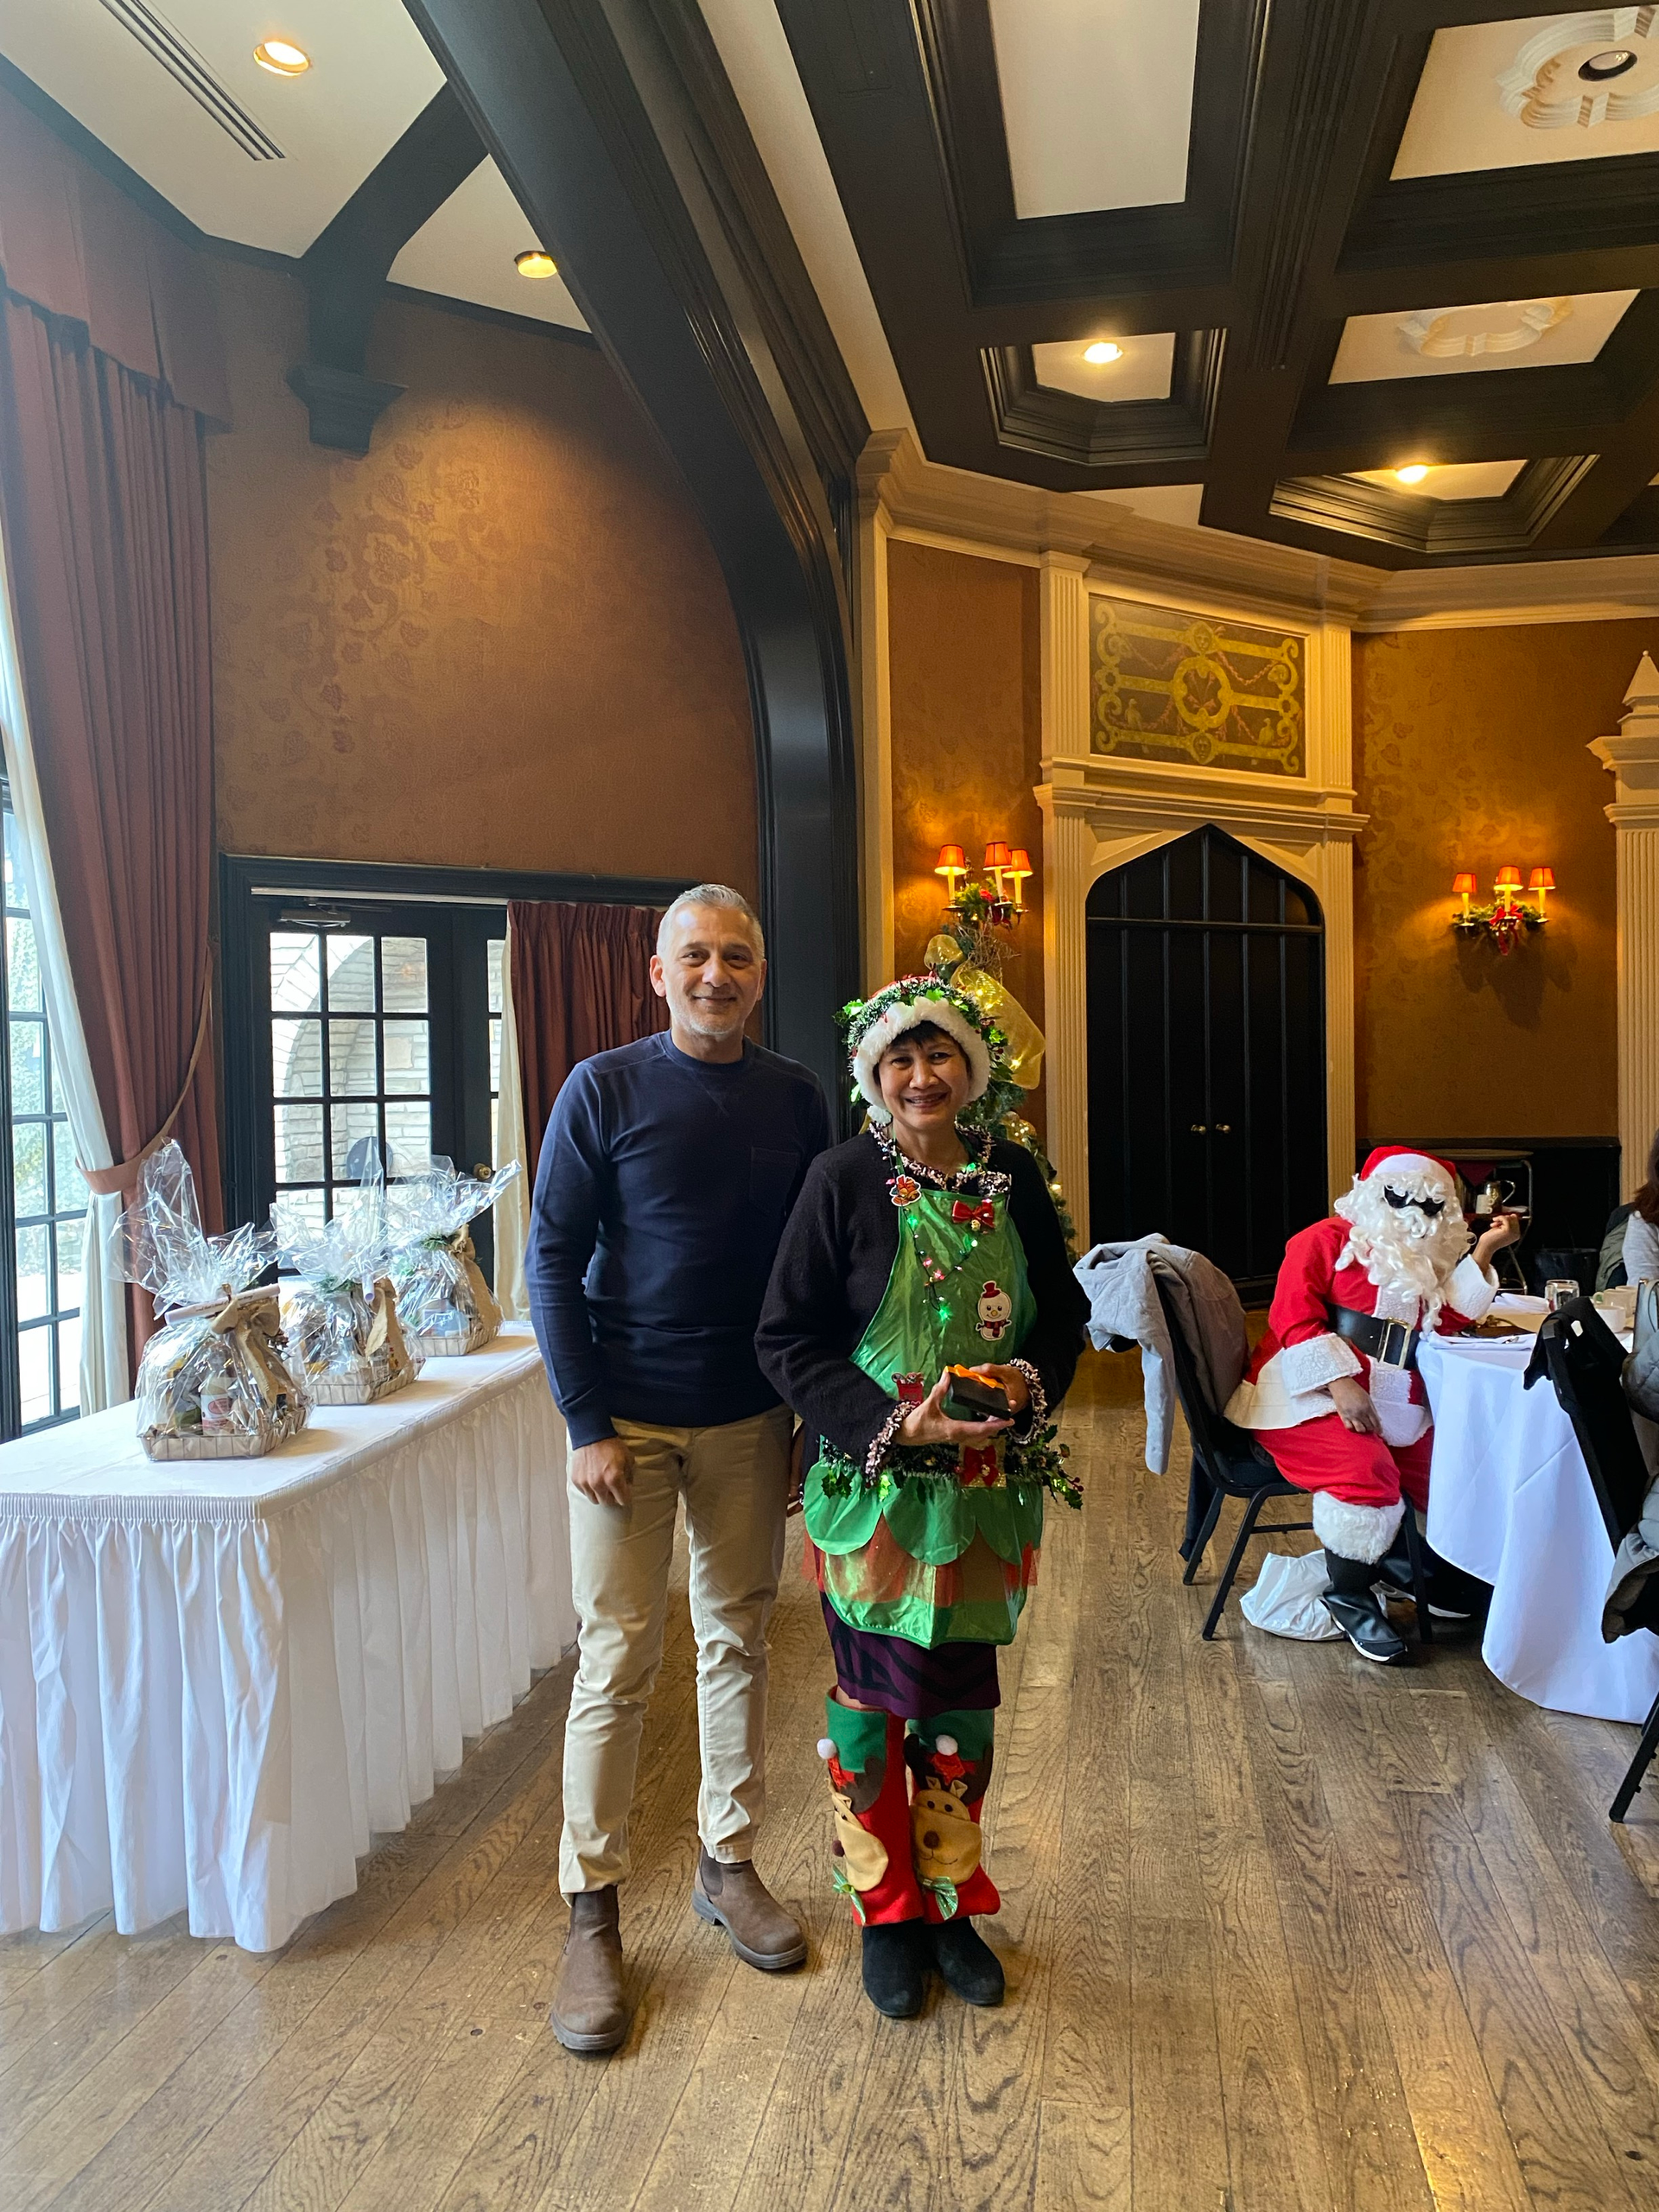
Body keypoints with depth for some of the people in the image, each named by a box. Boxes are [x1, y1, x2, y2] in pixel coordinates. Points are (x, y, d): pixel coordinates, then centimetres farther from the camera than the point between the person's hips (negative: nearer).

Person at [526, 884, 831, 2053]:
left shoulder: (796, 1098, 2)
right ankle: (593, 1912, 19)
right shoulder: (605, 1089, -6)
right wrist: (588, 1424, -11)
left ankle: (729, 1863, 32)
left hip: (751, 1419, 3)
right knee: (618, 1662, 3)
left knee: (738, 1644, 14)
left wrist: (816, 1412, 3)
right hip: (628, 1419, -3)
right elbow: (553, 1259, -7)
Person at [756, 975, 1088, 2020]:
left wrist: (1030, 1381, -10)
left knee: (964, 1690, 15)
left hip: (990, 1482, 4)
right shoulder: (844, 1180, -10)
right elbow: (789, 1340, -10)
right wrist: (896, 1423, -20)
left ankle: (953, 1902, 35)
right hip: (874, 1485, -3)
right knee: (875, 1691, 8)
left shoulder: (1013, 1178, 1)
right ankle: (886, 1911, 31)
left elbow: (1063, 1313, 10)